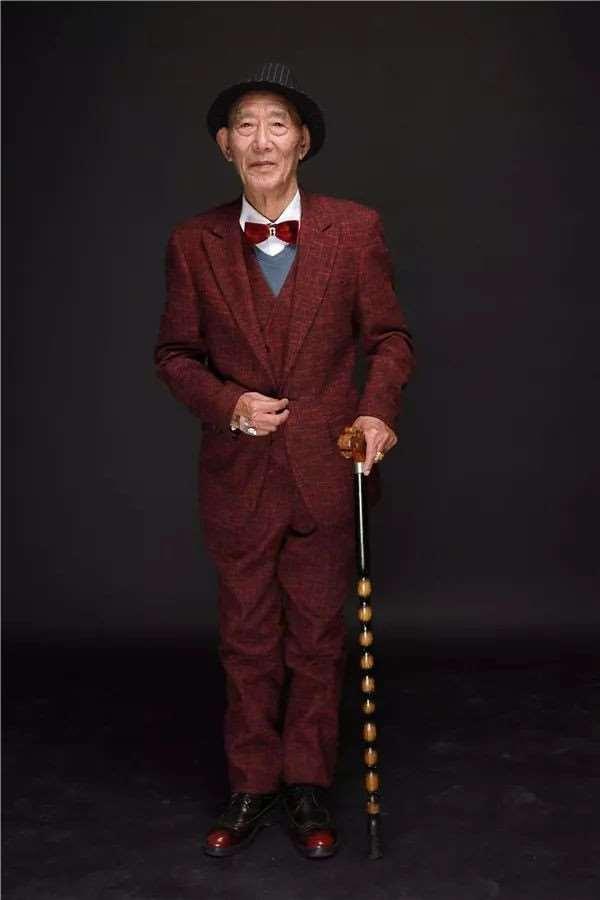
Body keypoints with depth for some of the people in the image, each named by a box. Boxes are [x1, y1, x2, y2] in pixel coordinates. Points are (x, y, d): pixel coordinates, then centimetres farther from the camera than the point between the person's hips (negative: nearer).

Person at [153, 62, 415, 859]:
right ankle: (251, 786, 31)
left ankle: (309, 786, 31)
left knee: (318, 638, 13)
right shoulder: (193, 243, 0)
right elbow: (175, 353, 5)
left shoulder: (355, 229, -2)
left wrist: (378, 409, -16)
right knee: (248, 642, 13)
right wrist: (227, 401, -12)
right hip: (238, 476, 1)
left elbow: (389, 336, 2)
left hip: (327, 471, 0)